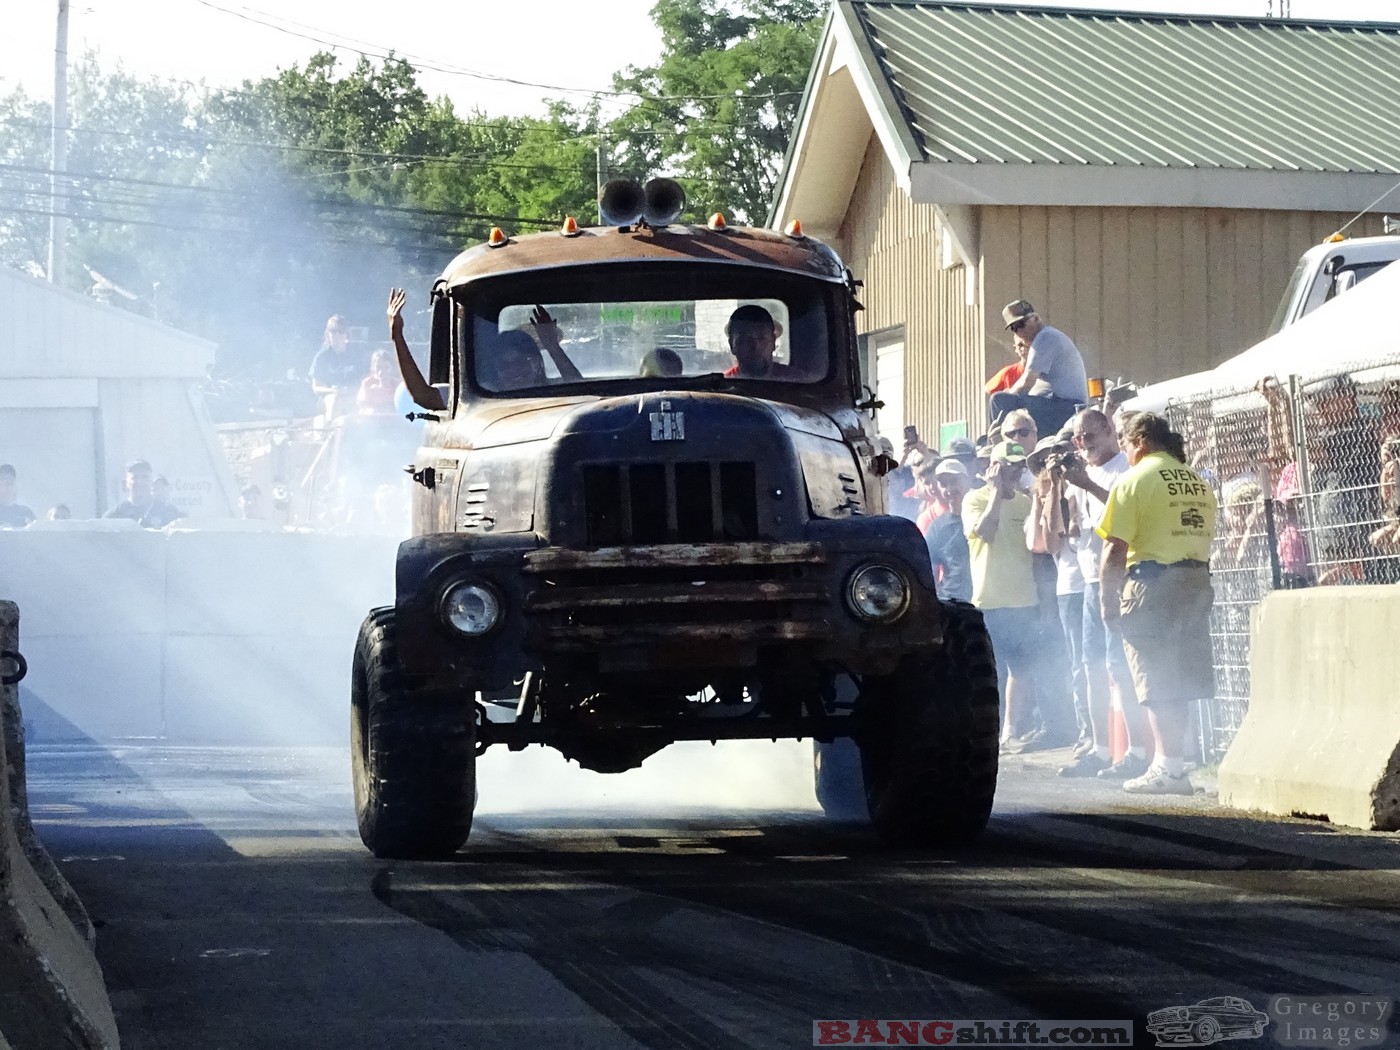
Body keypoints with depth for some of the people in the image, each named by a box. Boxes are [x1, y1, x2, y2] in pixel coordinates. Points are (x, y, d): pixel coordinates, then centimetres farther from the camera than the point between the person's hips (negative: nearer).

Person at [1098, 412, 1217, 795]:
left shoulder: (1134, 480, -7)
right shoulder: (1198, 483, 12)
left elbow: (1115, 548, -11)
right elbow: (1204, 537, 13)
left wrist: (1107, 598, -7)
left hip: (1152, 581, -6)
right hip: (1197, 582, 6)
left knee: (1156, 682, -2)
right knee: (1178, 680, 13)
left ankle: (1168, 767, -4)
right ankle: (1170, 762, 16)